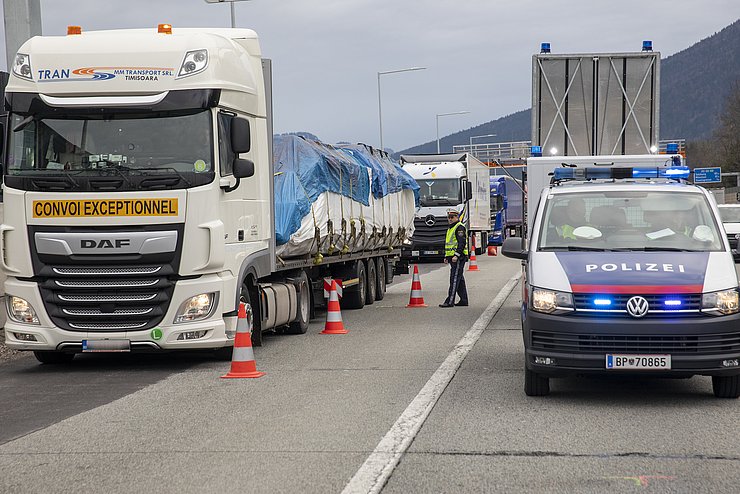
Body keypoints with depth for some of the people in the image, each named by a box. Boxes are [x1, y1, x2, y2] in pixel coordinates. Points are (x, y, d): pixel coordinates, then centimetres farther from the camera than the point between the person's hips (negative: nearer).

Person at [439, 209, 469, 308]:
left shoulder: (460, 227, -10)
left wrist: (456, 255, -26)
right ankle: (464, 300, 17)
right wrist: (446, 257, 23)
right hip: (452, 257, 10)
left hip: (459, 258, -10)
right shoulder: (450, 228, 21)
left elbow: (462, 243, -19)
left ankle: (450, 301, -15)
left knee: (454, 279, -12)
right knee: (459, 279, 12)